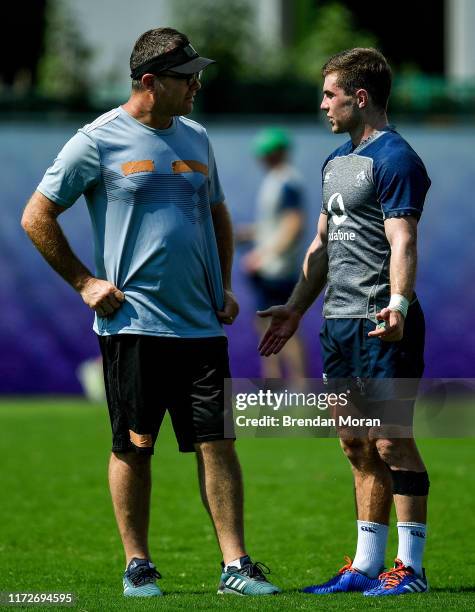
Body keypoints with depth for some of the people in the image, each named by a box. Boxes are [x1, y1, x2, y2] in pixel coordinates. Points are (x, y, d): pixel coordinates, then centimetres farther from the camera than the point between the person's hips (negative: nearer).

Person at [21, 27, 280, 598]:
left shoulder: (195, 138, 13)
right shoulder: (99, 140, -4)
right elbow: (36, 218, 0)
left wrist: (224, 288, 17)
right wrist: (85, 282, -3)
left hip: (201, 326, 4)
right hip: (132, 324, -4)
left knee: (217, 442, 0)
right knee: (133, 446, 2)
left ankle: (235, 564, 0)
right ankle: (137, 566, 11)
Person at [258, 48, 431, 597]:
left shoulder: (394, 159, -10)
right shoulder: (336, 161, 19)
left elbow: (403, 241, -20)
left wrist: (397, 305, -33)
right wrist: (295, 308, 27)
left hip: (382, 326, -9)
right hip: (339, 322, 9)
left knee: (390, 440, -7)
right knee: (357, 446, 11)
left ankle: (410, 567, -4)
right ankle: (366, 565, 16)